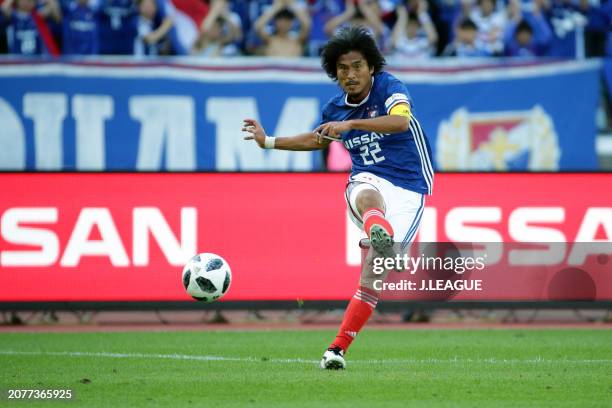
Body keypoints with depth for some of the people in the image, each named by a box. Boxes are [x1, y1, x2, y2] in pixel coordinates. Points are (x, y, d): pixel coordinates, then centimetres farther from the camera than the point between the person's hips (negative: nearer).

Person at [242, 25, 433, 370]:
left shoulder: (389, 87, -7)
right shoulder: (335, 108, 10)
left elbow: (401, 121, -30)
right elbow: (318, 139, 33)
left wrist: (351, 124, -40)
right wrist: (268, 141, 32)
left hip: (409, 189, -3)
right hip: (369, 181, 3)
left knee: (374, 270, -14)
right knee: (368, 197, -38)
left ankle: (339, 347, -8)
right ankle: (378, 234, -74)